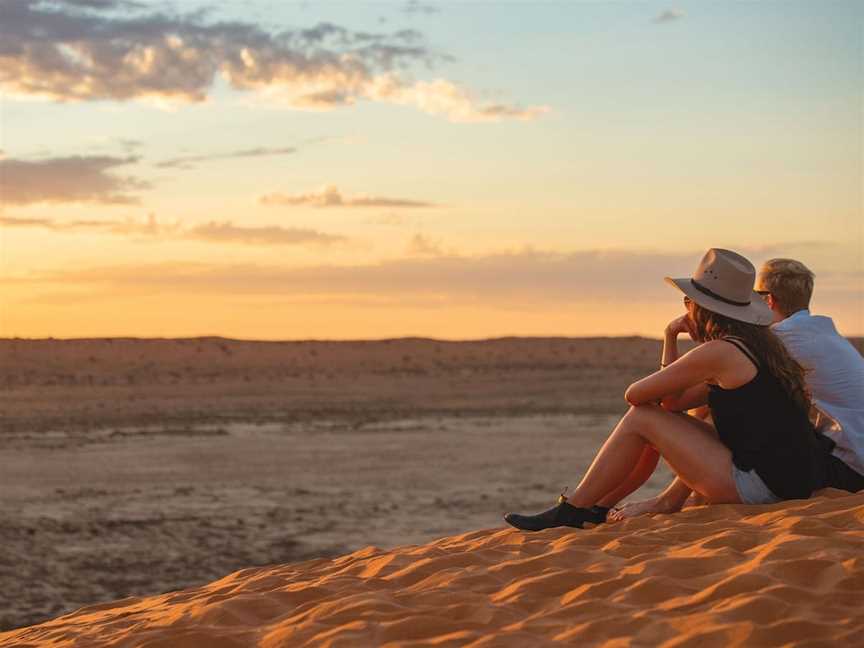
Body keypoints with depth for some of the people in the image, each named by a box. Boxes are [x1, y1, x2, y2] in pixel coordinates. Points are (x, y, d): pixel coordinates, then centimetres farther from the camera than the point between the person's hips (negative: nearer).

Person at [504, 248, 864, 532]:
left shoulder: (717, 352, -13)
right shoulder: (757, 345, 16)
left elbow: (635, 394, -6)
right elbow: (673, 402, 19)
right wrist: (670, 340, 12)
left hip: (757, 486, -9)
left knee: (641, 417, -1)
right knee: (660, 420, 18)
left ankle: (572, 511, 9)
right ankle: (595, 507, 23)